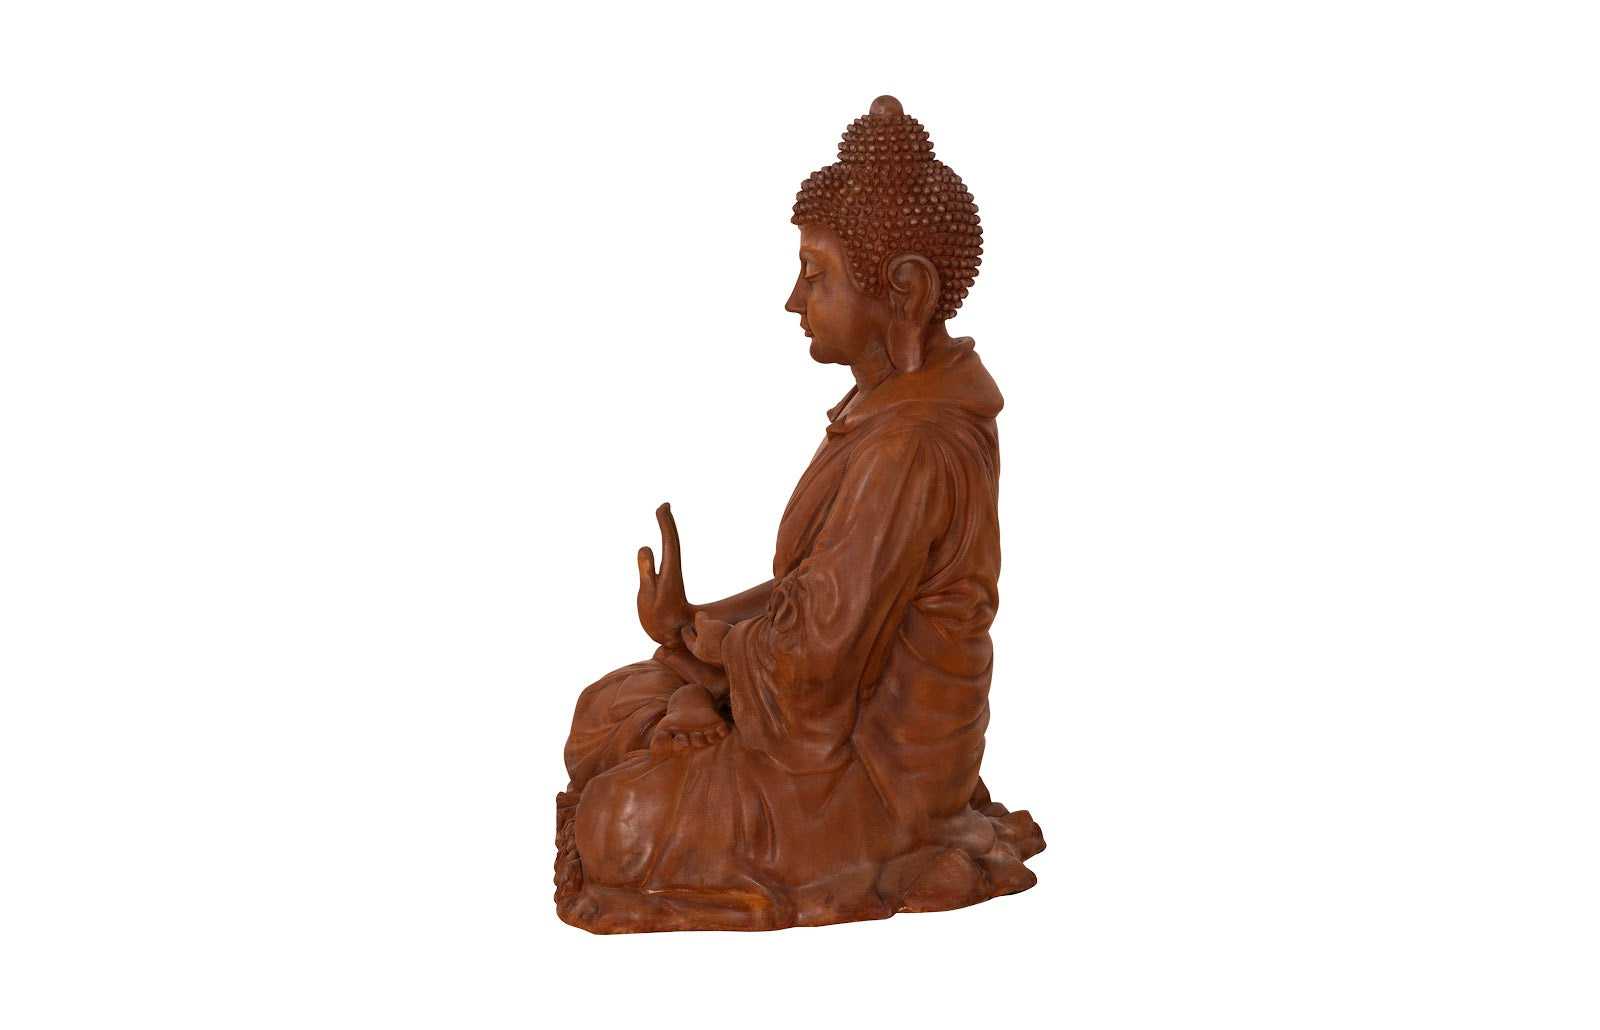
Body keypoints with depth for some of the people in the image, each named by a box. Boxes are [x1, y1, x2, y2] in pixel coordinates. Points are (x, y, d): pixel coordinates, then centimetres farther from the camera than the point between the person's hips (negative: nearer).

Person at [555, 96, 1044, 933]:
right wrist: (704, 644, -5)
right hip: (857, 701, 10)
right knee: (606, 720, 14)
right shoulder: (900, 401, 2)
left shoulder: (908, 451, -31)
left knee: (614, 831, -5)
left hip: (870, 763, -10)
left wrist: (686, 632, -10)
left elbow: (813, 653, -28)